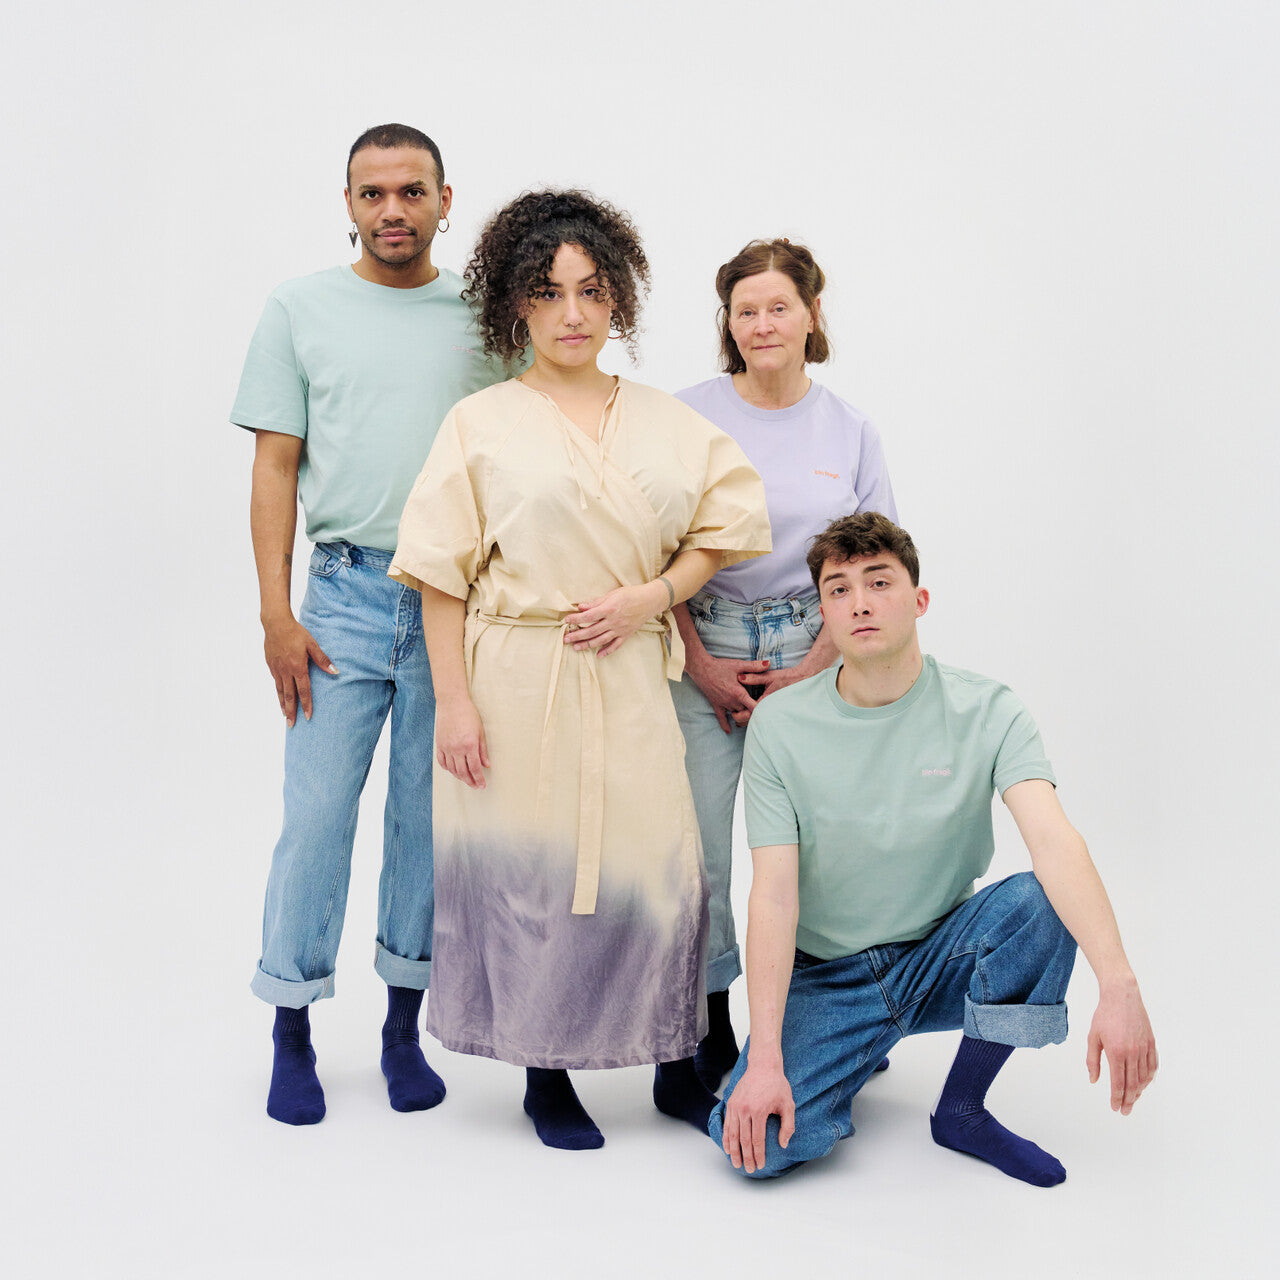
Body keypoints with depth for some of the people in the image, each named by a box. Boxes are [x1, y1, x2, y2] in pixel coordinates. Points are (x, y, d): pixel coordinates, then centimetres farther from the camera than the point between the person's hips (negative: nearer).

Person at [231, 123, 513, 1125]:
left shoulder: (485, 318, 7)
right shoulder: (300, 309, 6)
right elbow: (275, 467, 4)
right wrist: (276, 613, -4)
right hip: (345, 594, -1)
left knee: (431, 815, 7)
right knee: (318, 811, -1)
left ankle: (405, 1027, 20)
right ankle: (292, 1032, 13)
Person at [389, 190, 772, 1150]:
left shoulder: (664, 422, 10)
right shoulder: (481, 423, 1)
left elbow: (725, 524, 11)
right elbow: (443, 576, -2)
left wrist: (653, 595, -5)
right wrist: (453, 702, -8)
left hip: (628, 678, 2)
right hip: (516, 678, -2)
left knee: (655, 866, 2)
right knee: (527, 871, 3)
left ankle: (677, 1069, 19)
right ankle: (546, 1075, 21)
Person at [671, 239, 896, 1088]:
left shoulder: (851, 432, 6)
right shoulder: (689, 417, 1)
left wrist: (809, 674, -3)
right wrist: (702, 665, -5)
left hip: (812, 657, 1)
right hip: (703, 651, -1)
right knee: (697, 844, -3)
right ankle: (710, 1026, 12)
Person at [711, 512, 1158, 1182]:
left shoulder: (985, 711, -11)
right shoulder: (779, 725, -10)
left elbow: (1055, 841, -27)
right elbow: (773, 895, -15)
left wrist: (1119, 985, -43)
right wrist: (765, 1059, -26)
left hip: (939, 957, 1)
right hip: (824, 976, -1)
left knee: (1040, 902, -30)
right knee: (760, 1141, -25)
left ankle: (962, 1110, -6)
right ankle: (862, 1049, 11)